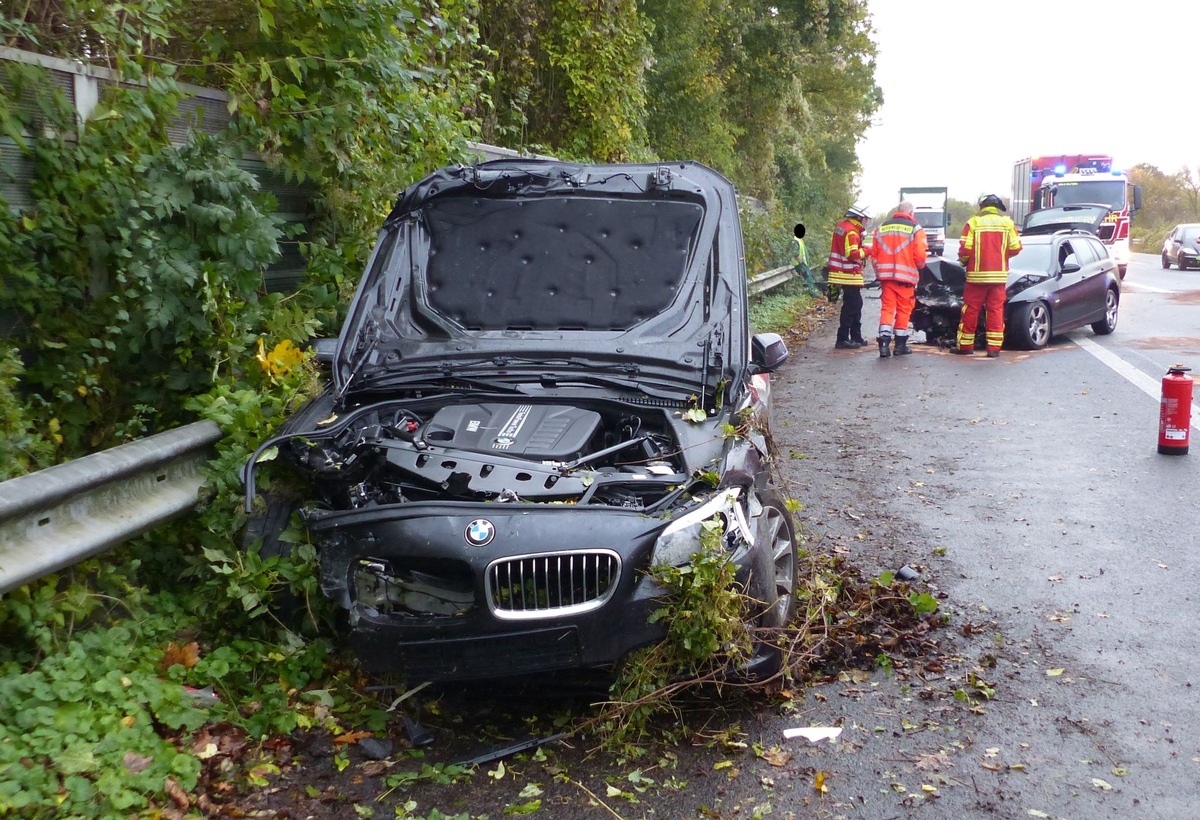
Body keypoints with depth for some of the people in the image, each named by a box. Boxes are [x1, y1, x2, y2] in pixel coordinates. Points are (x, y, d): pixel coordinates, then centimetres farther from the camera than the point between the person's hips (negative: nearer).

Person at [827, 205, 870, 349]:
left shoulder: (843, 225, 14)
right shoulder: (851, 231, -18)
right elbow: (853, 254, -25)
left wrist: (862, 248, 10)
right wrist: (866, 251, -9)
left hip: (847, 274, 11)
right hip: (850, 275, -11)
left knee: (856, 305, 17)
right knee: (850, 307, -7)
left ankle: (856, 337, 24)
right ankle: (842, 340, -6)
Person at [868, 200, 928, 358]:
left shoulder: (881, 228, 8)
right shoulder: (915, 229, -5)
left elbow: (874, 253, 11)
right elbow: (920, 255, -9)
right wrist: (919, 266, 13)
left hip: (886, 276, 3)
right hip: (906, 276, -3)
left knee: (887, 308, 5)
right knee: (904, 310, 7)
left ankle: (884, 343, -9)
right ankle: (900, 345, 13)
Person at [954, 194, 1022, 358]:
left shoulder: (973, 222, -4)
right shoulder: (1007, 222, 3)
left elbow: (965, 249, -8)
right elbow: (1015, 248, 2)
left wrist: (963, 261, 12)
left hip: (977, 274, -2)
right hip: (999, 275, 2)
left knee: (970, 310, 6)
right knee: (996, 310, 7)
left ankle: (965, 346, 10)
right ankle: (994, 347, 5)